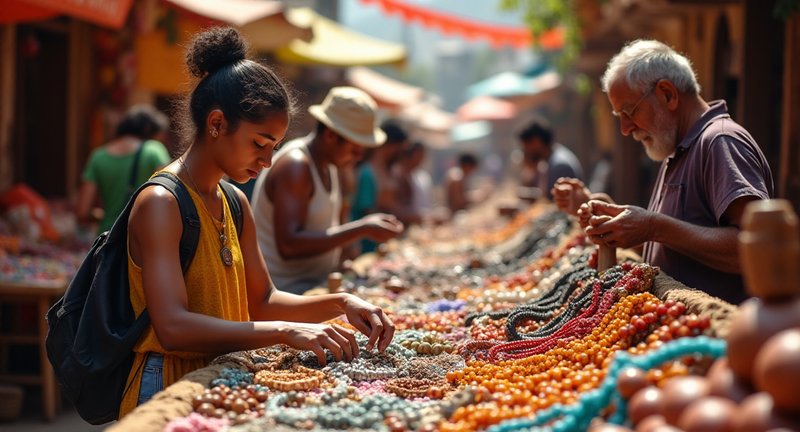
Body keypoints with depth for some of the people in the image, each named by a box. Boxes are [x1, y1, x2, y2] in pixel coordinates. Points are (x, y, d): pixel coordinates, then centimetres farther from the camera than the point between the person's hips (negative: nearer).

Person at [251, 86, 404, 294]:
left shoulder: (328, 165, 13)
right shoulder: (295, 166, -16)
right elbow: (289, 246, -26)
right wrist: (361, 229, -25)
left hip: (317, 284, 9)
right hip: (286, 291, -9)